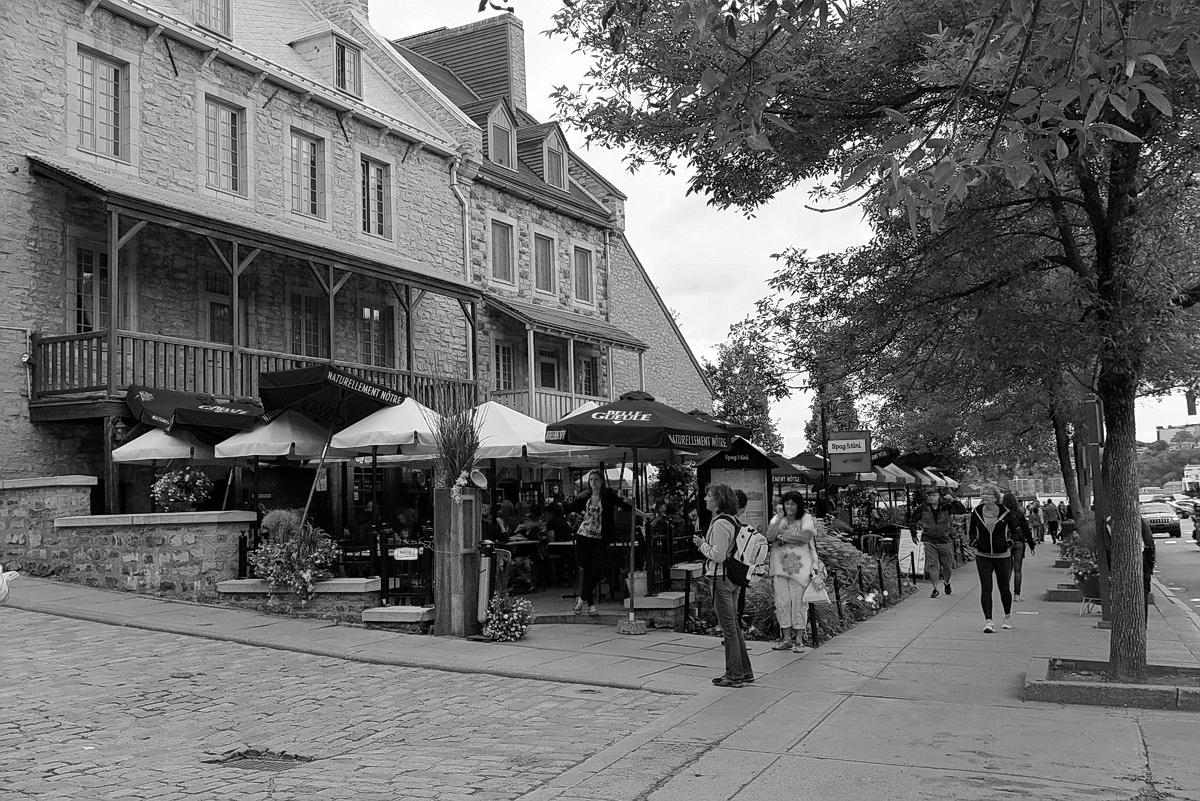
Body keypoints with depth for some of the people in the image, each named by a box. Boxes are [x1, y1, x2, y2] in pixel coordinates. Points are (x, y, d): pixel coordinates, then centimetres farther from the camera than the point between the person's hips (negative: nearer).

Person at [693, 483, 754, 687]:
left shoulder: (720, 524, -18)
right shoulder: (731, 520, 13)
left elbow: (718, 555, -20)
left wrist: (702, 545, -7)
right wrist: (705, 544, 10)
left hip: (721, 578, -10)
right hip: (733, 578, 10)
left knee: (728, 628, -3)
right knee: (734, 626, 16)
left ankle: (734, 676, 3)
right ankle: (745, 672, 22)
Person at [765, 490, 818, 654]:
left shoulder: (806, 519, 2)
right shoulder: (777, 519, 13)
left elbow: (805, 537, -15)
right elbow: (769, 537, -2)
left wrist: (782, 537, -8)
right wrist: (779, 521, -13)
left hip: (800, 567, -4)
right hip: (780, 567, 4)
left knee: (799, 602, -4)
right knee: (782, 602, 3)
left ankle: (799, 640, 2)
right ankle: (786, 639, 11)